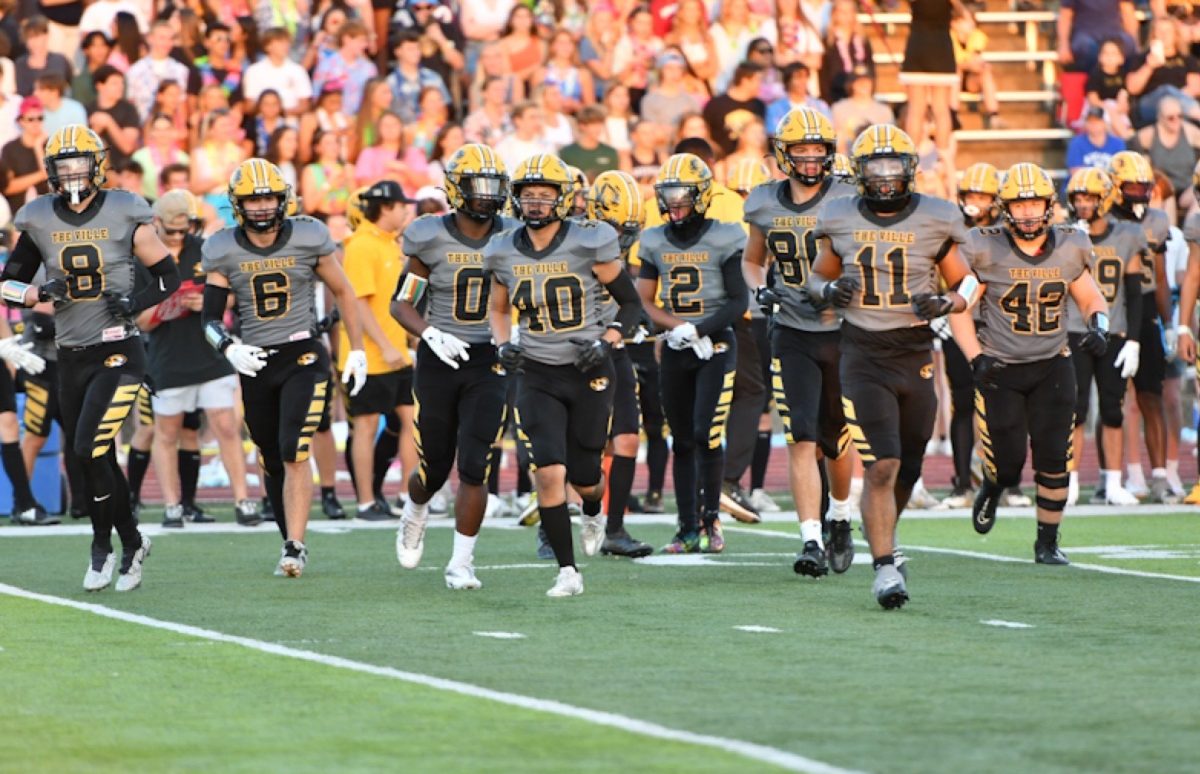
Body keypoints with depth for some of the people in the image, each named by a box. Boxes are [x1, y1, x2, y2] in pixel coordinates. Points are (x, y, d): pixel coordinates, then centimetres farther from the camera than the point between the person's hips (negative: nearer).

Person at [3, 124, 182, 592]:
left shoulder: (124, 216, -5)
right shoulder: (39, 221, 2)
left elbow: (168, 275, 4)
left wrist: (138, 301, -13)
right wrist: (39, 294, -11)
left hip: (118, 355, -4)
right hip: (71, 358, 4)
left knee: (89, 449, -16)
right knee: (96, 462, 9)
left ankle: (103, 545, 1)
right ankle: (132, 544, 26)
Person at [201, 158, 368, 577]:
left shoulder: (307, 239, -5)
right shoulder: (224, 251, -2)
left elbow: (342, 292, 8)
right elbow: (211, 318, 2)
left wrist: (357, 350, 8)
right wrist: (229, 349, -19)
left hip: (303, 358, -3)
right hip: (255, 365, 3)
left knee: (294, 453, -17)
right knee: (272, 461, 11)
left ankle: (295, 546, -17)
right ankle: (292, 540, 27)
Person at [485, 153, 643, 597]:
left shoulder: (587, 245, -10)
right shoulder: (505, 253, 0)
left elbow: (630, 303, -1)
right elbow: (499, 309, 19)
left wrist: (607, 342, -16)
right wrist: (503, 345, -1)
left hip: (588, 373, -2)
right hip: (538, 375, 2)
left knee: (583, 476, 8)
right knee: (549, 472, -14)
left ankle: (594, 510, 47)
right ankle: (567, 571, -4)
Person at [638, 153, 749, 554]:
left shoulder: (723, 240, -6)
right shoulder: (655, 243, 7)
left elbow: (739, 301, -7)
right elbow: (645, 302, 8)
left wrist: (698, 329, -18)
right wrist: (677, 326, -10)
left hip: (716, 345, -4)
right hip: (675, 352, 4)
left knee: (707, 434, -16)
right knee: (682, 441, 6)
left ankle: (711, 519, -2)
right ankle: (688, 528, 10)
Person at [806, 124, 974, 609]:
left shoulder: (933, 222, 0)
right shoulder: (842, 220, 2)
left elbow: (965, 284, 9)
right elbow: (817, 276, 16)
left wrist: (947, 303, -13)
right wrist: (828, 290, -7)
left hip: (916, 355, 1)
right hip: (863, 355, -1)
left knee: (907, 469, 11)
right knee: (882, 466, -13)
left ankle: (883, 532, 40)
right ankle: (884, 567, -9)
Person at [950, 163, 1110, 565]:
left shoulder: (1069, 248, -2)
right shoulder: (985, 249, -11)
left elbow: (1090, 298, 13)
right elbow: (959, 308, -5)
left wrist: (1099, 327, -8)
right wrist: (976, 358, -17)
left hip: (1051, 366, 2)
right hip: (1000, 369, -2)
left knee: (1053, 459, -5)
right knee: (1007, 462, -4)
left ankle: (1047, 542, 10)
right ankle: (991, 489, 34)